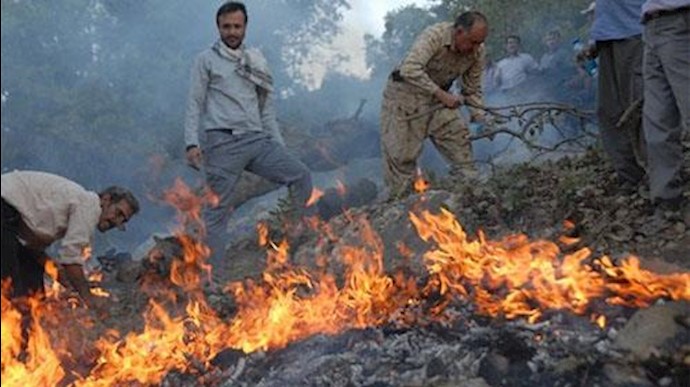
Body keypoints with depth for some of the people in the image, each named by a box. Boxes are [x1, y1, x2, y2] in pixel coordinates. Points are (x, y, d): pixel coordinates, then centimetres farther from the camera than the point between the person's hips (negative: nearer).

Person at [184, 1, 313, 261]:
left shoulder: (256, 61, 18)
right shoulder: (207, 60, 6)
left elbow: (266, 108, 19)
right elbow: (195, 104, 0)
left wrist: (279, 146, 12)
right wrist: (192, 143, -12)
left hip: (256, 140, 4)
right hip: (222, 142, -4)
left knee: (301, 175, -9)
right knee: (217, 209, -4)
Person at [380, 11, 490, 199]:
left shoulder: (477, 52, -9)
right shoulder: (434, 35, -28)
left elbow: (472, 89, 2)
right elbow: (409, 69, -39)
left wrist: (480, 119, -12)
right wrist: (441, 94, -40)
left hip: (438, 97, 5)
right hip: (405, 92, -5)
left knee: (459, 136, -10)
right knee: (402, 154, -4)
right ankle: (398, 199, 9)